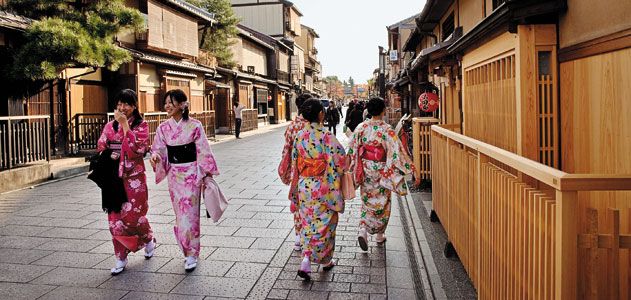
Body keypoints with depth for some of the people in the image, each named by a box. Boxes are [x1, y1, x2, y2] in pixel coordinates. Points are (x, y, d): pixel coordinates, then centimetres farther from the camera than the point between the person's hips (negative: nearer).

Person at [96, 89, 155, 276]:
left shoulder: (141, 125, -1)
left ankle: (149, 239, 26)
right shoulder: (110, 126, 10)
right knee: (115, 218, 3)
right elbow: (101, 148, 8)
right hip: (114, 178, 4)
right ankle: (121, 259, 14)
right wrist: (111, 156, -12)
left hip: (134, 178, -4)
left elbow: (137, 148, -16)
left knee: (132, 216, -6)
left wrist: (125, 124, -16)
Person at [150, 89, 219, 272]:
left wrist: (206, 175, -4)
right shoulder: (163, 128, 2)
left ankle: (191, 253, 8)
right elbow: (159, 149, 2)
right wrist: (155, 156, -22)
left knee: (189, 213, -4)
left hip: (191, 173, -4)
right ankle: (188, 249, 27)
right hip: (174, 174, 4)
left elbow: (203, 152, -5)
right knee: (180, 213, 11)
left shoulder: (194, 126, -9)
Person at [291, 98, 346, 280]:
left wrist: (297, 184, 18)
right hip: (323, 187, -4)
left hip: (304, 186, 4)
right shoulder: (326, 136, -17)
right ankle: (325, 261, 24)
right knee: (324, 224, 12)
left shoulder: (299, 136, -2)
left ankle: (306, 261, 9)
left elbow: (295, 163, 5)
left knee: (308, 223, 16)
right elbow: (340, 160, -15)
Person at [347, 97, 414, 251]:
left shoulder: (361, 128, -4)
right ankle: (379, 235, 25)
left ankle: (363, 230, -1)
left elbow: (352, 150, 2)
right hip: (381, 171, -3)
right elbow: (396, 151, -18)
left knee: (367, 201, 17)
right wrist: (410, 169, -12)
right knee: (381, 202, 14)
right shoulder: (387, 130, -16)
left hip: (365, 169, 3)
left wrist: (353, 169, 15)